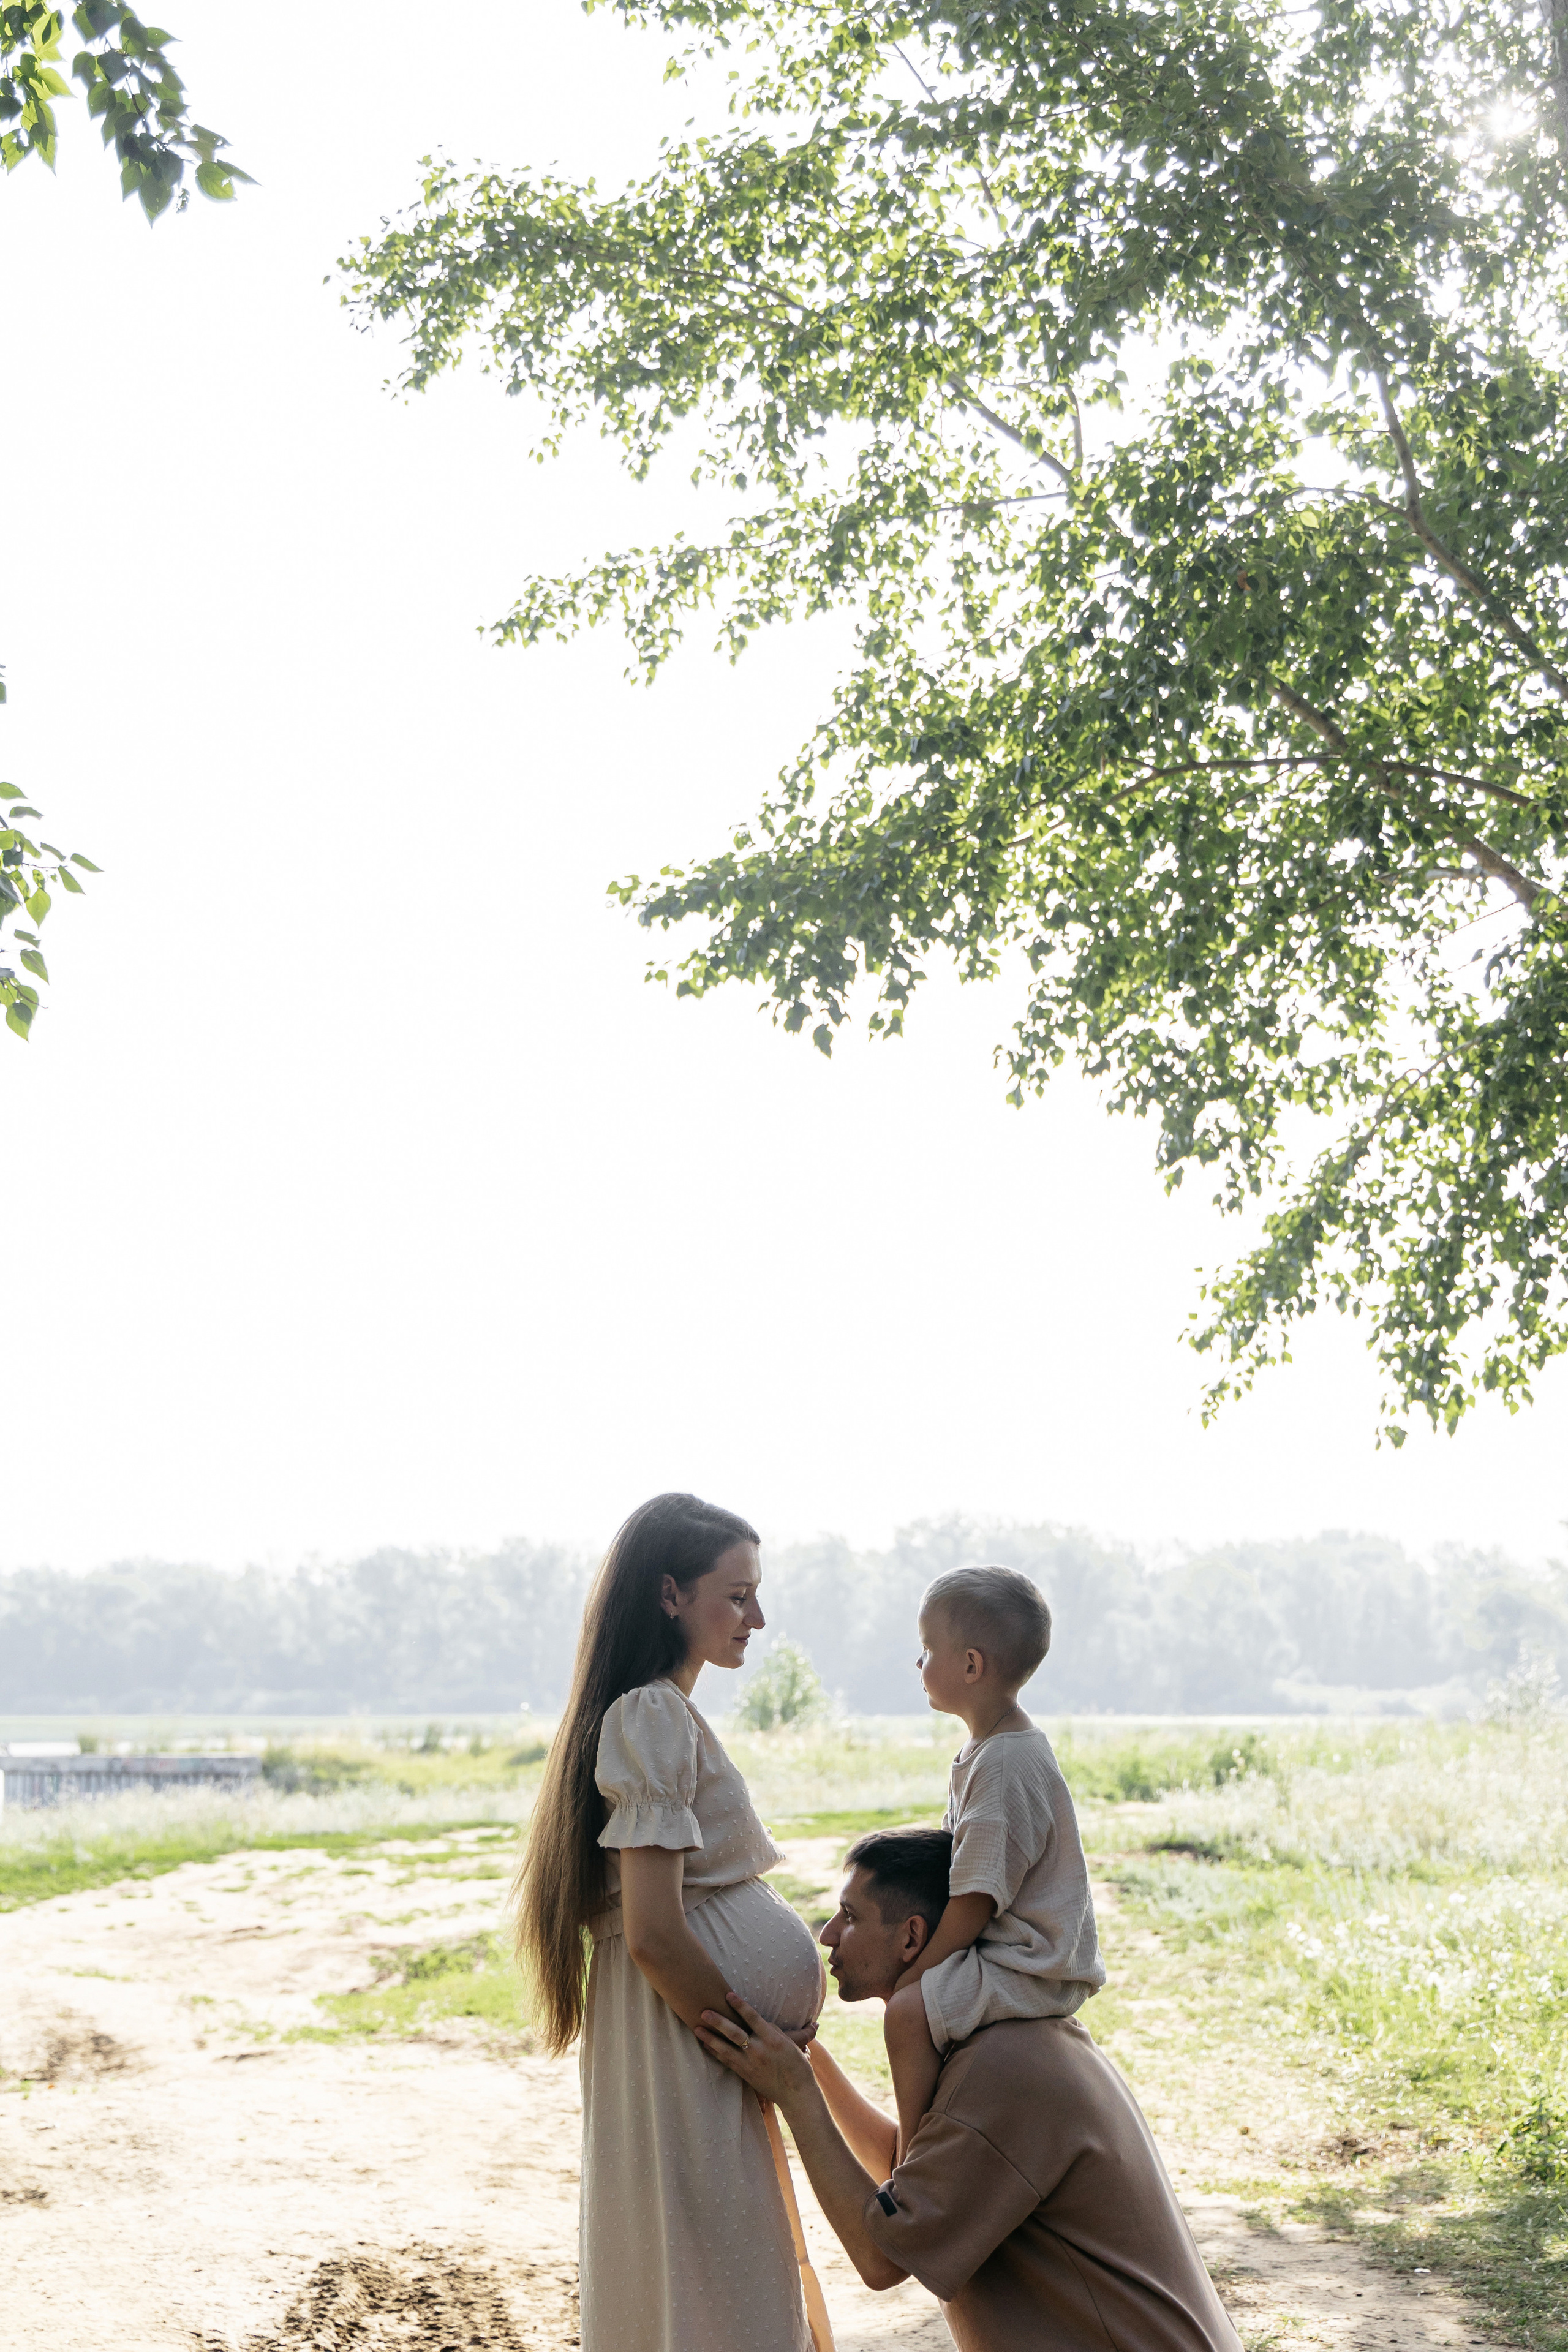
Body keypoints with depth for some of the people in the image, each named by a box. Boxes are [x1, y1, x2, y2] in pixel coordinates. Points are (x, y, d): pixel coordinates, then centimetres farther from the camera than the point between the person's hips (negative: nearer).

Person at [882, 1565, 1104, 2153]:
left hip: (1032, 1969, -11)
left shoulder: (1006, 1766, -23)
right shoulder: (986, 1747, 10)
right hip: (1012, 1953, 11)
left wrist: (907, 1979, -16)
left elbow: (974, 1905, -23)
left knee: (910, 2010, -25)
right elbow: (962, 1880, 19)